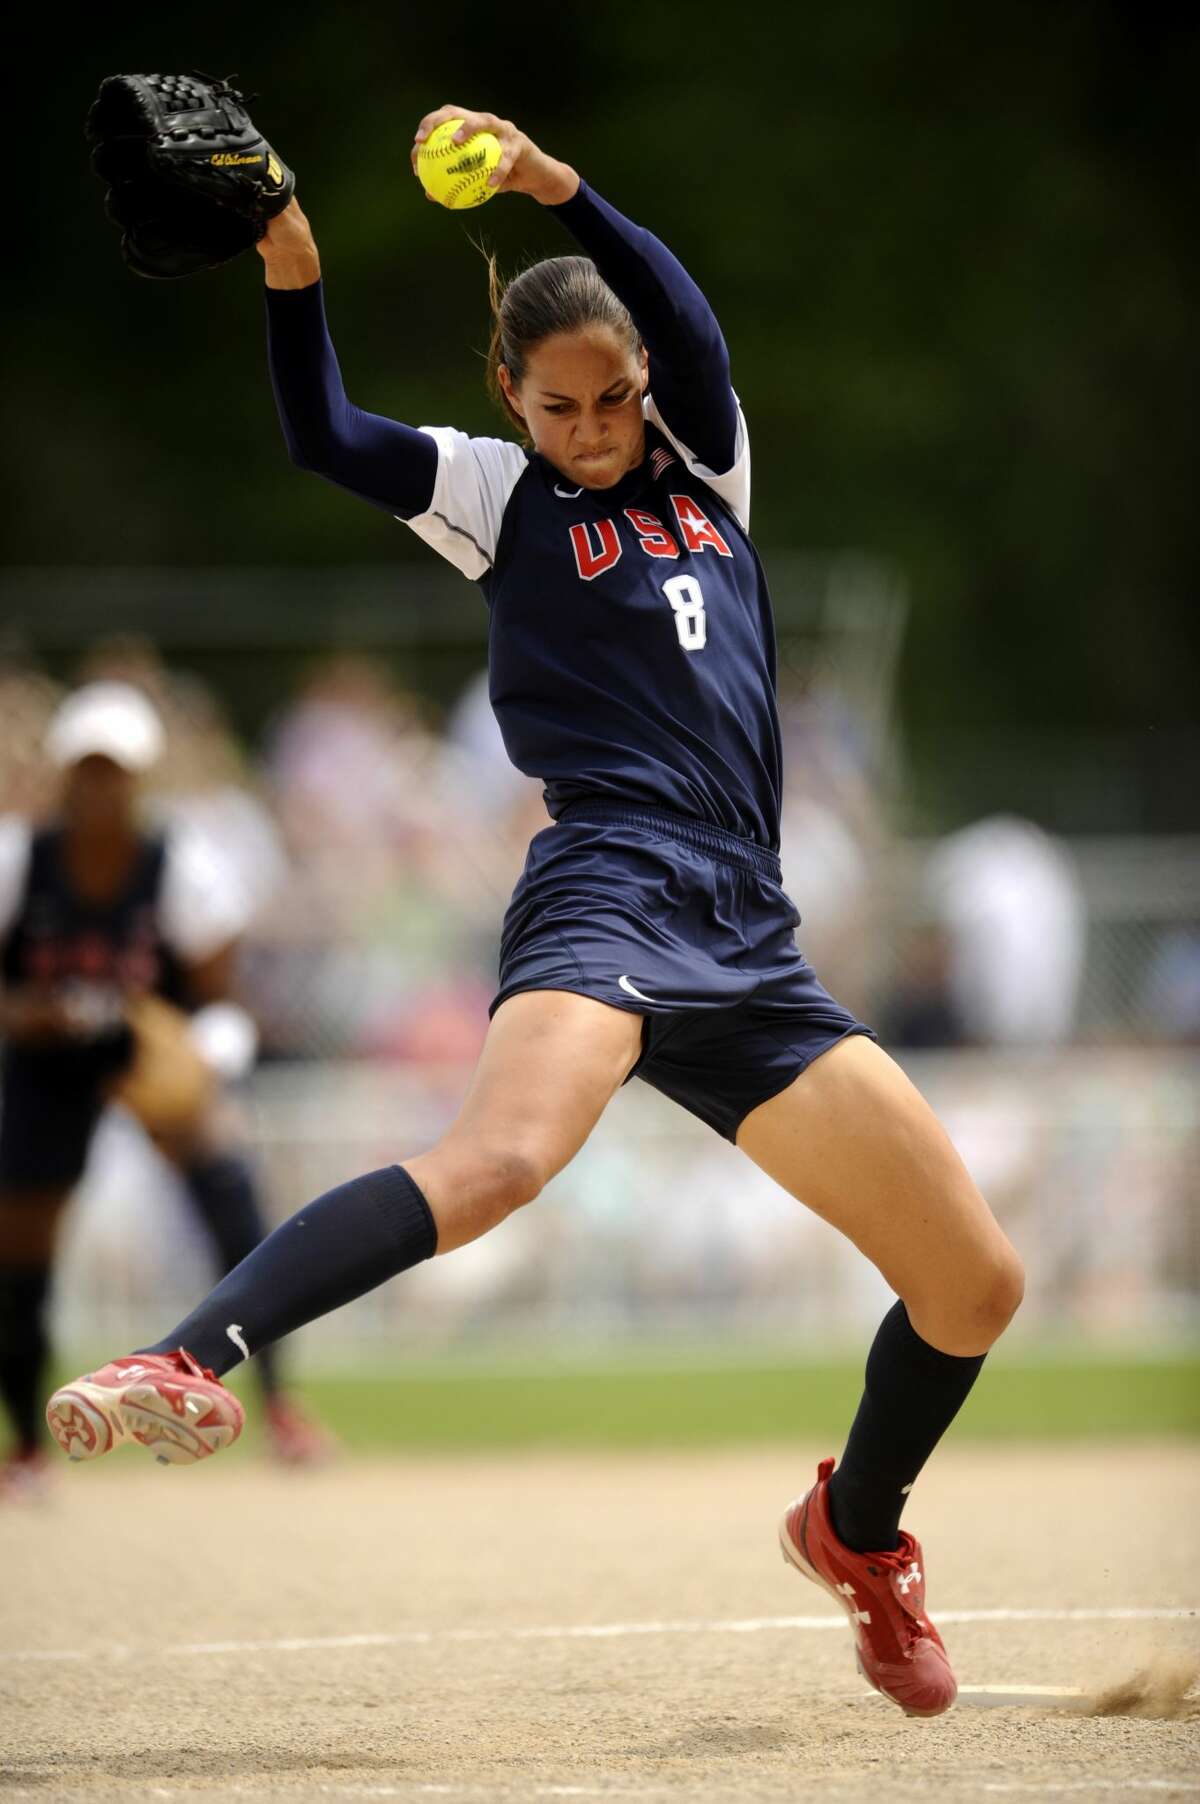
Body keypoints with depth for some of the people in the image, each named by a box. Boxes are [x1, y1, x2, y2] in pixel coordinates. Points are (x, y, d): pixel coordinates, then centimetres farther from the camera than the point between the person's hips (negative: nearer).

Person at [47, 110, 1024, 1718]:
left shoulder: (708, 466, 19)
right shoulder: (501, 496, 10)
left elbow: (686, 327, -2)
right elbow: (325, 441, -6)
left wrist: (558, 188, -16)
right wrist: (293, 283, -22)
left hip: (745, 948, 5)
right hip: (610, 889, -5)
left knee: (974, 1285, 6)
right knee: (498, 1156, -37)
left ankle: (857, 1532, 31)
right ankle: (190, 1361, -50)